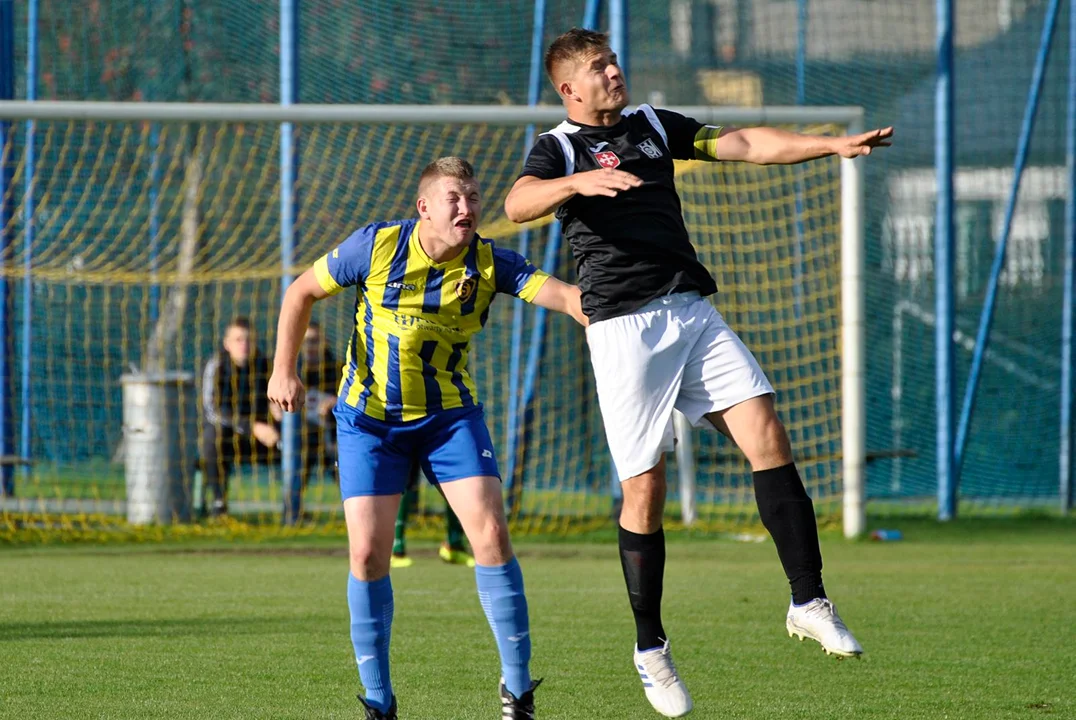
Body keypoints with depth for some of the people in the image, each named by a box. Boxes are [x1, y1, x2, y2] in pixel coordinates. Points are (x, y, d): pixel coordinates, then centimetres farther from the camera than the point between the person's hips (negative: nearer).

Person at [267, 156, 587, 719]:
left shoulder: (489, 263, -11)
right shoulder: (377, 246, -14)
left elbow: (559, 294, -23)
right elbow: (302, 291, -2)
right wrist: (284, 371, -9)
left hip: (449, 414, 1)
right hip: (369, 416, -1)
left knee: (491, 534, -13)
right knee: (367, 552, -8)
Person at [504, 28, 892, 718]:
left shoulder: (653, 127, 19)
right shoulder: (559, 148, 2)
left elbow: (741, 144, 14)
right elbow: (518, 203, -18)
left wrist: (832, 144, 4)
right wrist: (579, 181, -37)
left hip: (693, 311, 5)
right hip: (624, 327, -5)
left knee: (768, 436, -10)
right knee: (645, 490, -5)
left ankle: (810, 602, -6)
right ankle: (651, 651, 8)